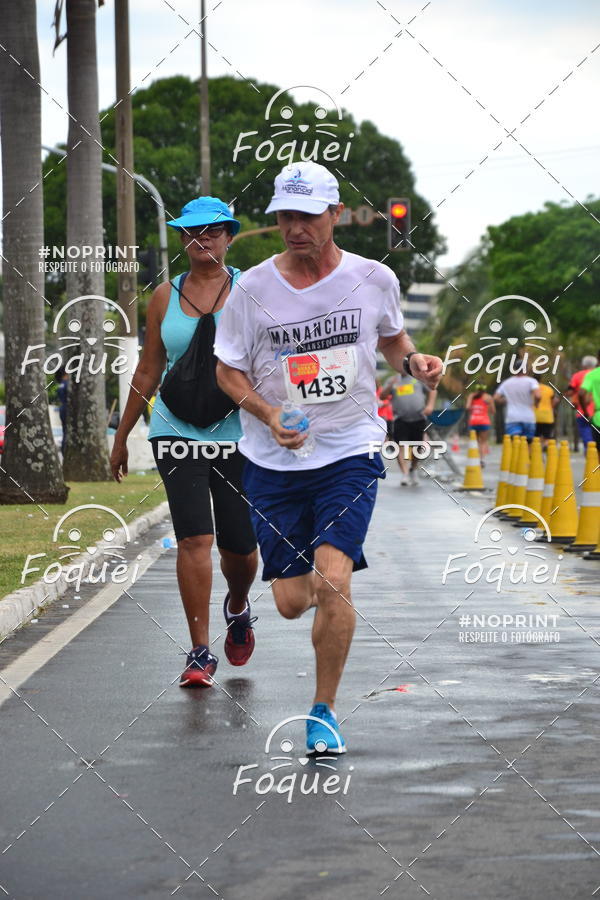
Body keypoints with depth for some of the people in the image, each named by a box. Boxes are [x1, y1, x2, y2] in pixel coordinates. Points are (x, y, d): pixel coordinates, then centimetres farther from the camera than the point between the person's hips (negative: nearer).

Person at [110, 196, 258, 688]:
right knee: (194, 538, -12)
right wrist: (121, 437, 17)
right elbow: (148, 373, 15)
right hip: (177, 431, 1)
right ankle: (200, 652, -7)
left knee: (239, 546, 4)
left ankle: (238, 607, 39)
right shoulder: (165, 296, 9)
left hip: (239, 433, -1)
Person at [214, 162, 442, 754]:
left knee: (333, 581, -20)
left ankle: (324, 711, -1)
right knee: (292, 603, 2)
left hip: (350, 454, -1)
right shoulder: (252, 289, -5)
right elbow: (228, 370, 3)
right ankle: (319, 582, 43)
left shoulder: (373, 279, -2)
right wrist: (269, 415, -15)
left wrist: (413, 362, -5)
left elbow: (392, 337, 17)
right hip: (274, 461, 1)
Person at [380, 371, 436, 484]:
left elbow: (432, 391, 11)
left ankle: (413, 469, 32)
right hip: (400, 419, 0)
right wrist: (391, 385, -12)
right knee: (401, 446, -15)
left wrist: (430, 405, -5)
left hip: (418, 418, 1)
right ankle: (405, 474, -19)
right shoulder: (392, 380, 12)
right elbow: (382, 396, 4)